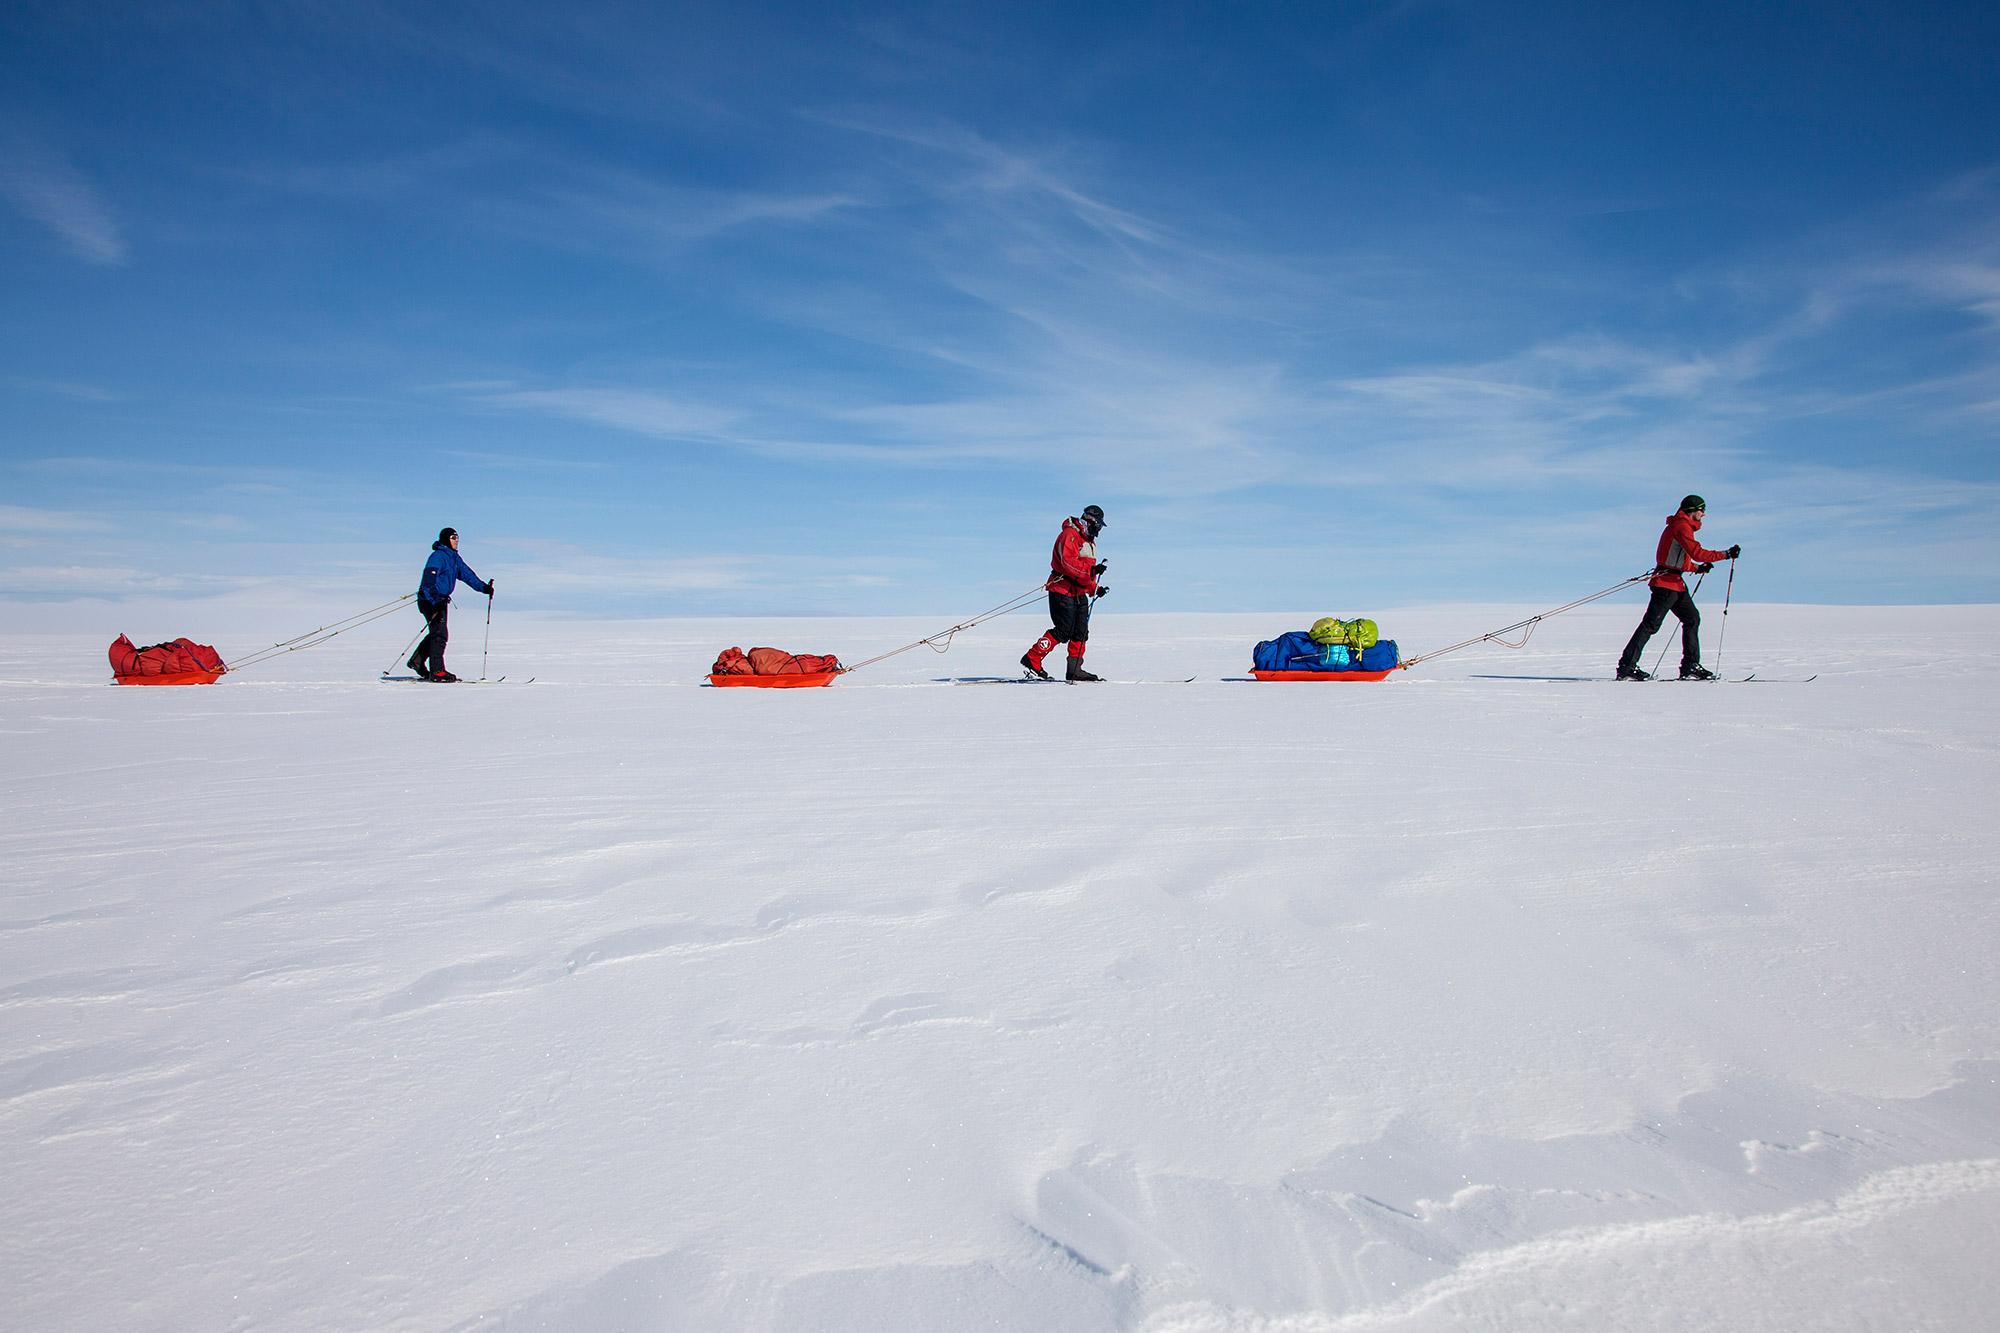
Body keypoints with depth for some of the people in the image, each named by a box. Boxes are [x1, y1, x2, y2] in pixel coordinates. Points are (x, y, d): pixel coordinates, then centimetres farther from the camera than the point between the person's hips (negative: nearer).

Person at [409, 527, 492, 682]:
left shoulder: (454, 557, 12)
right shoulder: (438, 556, -17)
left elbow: (466, 574, 14)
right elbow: (429, 580, -26)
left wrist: (484, 587, 3)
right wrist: (435, 602, -34)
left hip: (441, 600, 9)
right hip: (430, 600, -9)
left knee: (437, 633, 16)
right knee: (440, 634, -11)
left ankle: (416, 661, 30)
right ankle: (436, 671, -9)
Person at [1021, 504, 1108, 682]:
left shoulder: (1089, 541, 21)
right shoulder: (1070, 535, -10)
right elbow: (1068, 563, -24)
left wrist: (1095, 588, 13)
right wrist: (1092, 570, -30)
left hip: (1079, 593, 10)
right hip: (1062, 592, -10)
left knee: (1081, 632, 5)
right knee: (1064, 631, -13)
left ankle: (1074, 671, 10)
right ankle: (1032, 659, -6)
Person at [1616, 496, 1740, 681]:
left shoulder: (1680, 526, 22)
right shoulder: (1682, 526, -10)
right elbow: (1697, 553, -20)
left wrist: (1698, 568, 15)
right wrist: (1726, 554, -14)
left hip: (1675, 583, 10)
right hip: (1666, 582, -10)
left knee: (1692, 619, 8)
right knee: (1651, 624, -11)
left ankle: (1691, 666, 8)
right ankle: (1627, 667, -11)